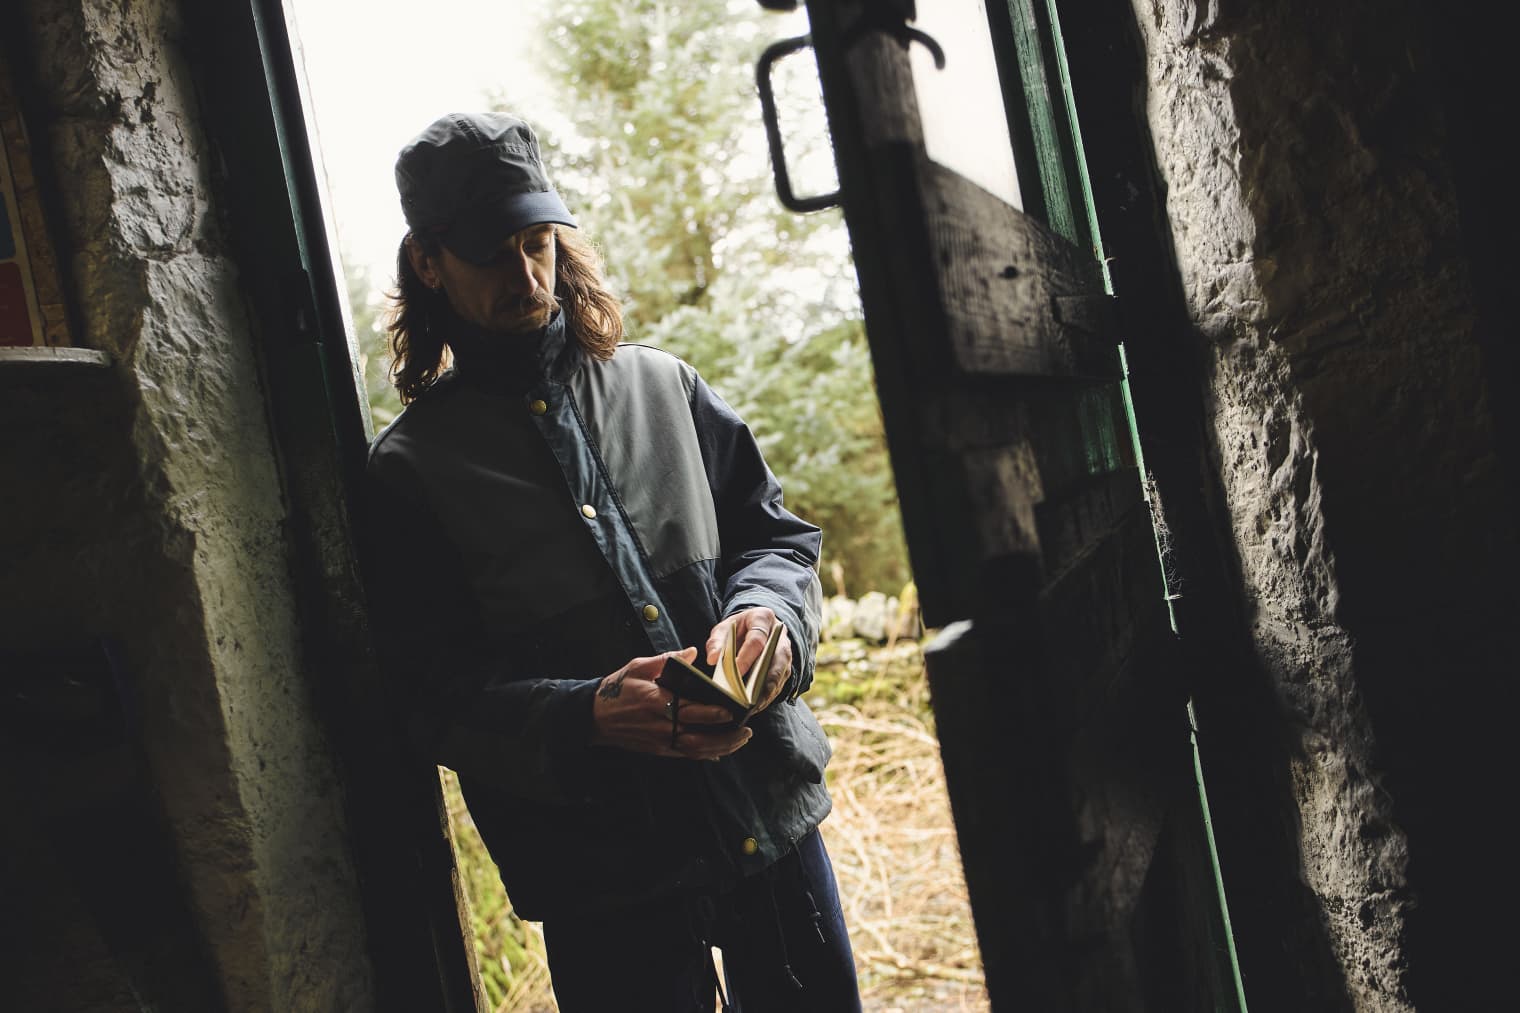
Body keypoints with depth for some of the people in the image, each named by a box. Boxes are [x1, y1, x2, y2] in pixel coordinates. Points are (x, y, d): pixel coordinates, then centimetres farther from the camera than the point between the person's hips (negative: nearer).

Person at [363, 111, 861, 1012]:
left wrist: (766, 611, -12)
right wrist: (590, 718, -25)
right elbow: (432, 697, -7)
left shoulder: (663, 386, 8)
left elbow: (776, 532, 12)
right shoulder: (412, 470, -1)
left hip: (773, 814, 4)